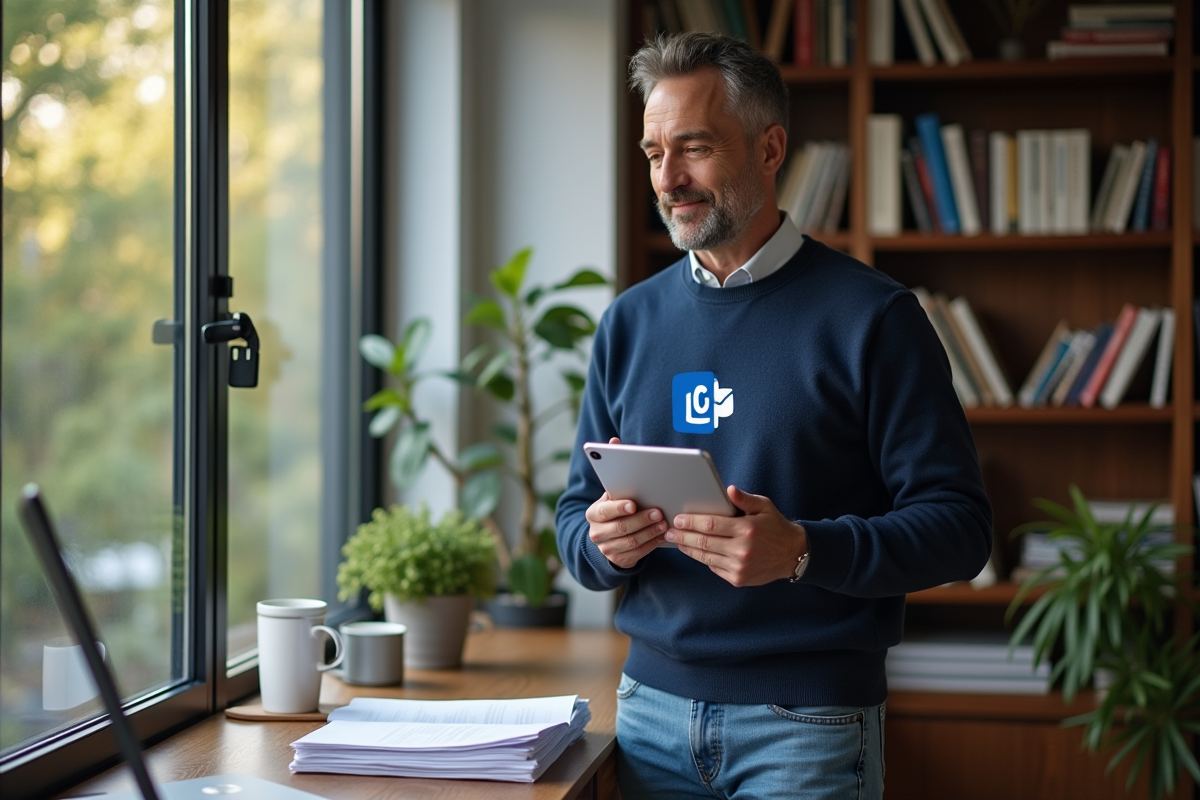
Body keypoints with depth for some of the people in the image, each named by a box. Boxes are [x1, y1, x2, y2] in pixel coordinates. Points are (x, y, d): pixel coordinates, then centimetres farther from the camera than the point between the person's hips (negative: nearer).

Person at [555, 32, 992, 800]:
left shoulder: (870, 316, -6)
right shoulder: (631, 320, 8)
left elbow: (958, 525, -10)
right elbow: (576, 517, 12)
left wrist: (802, 550, -25)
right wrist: (603, 543, -11)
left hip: (809, 719, -4)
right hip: (654, 702, 4)